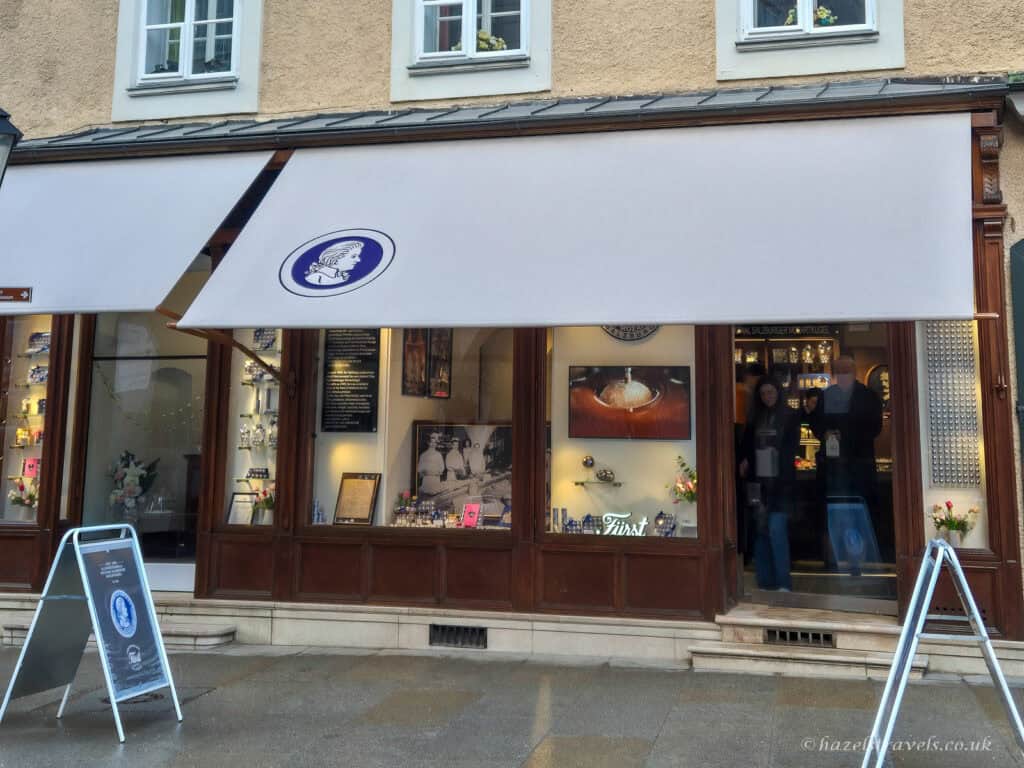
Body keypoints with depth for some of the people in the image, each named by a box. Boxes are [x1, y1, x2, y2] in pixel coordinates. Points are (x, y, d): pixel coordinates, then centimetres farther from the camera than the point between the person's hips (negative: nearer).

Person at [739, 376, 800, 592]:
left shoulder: (789, 416, 2)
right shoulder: (755, 417, 13)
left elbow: (792, 448, -1)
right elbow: (746, 445, 15)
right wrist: (745, 462, -3)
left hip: (780, 482, -4)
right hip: (758, 481, 4)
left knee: (777, 529, -12)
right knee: (761, 531, 6)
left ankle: (784, 583, -5)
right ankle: (765, 582, 14)